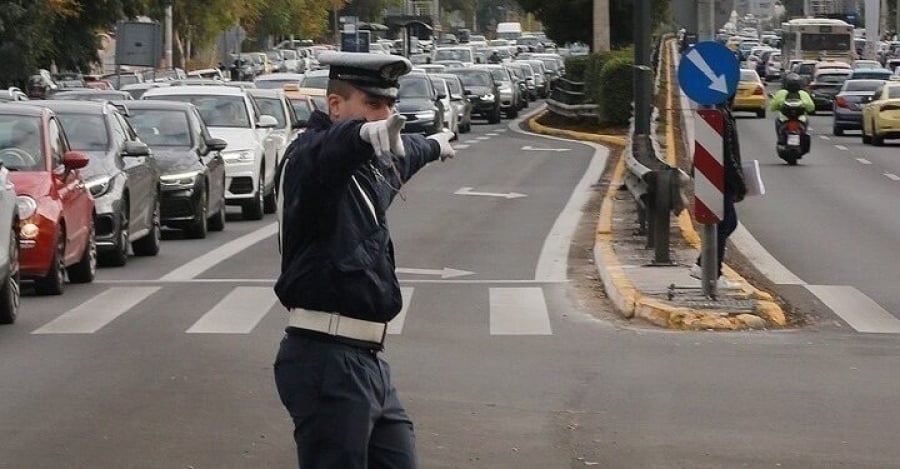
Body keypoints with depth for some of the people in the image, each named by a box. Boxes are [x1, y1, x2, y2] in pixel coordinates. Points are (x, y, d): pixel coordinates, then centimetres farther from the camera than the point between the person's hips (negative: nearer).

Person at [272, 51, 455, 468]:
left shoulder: (371, 163, 17)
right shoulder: (311, 155, -11)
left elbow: (401, 155, 42)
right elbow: (331, 147, -36)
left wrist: (435, 145, 63)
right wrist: (366, 133, -58)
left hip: (366, 360, 9)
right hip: (326, 360, -9)